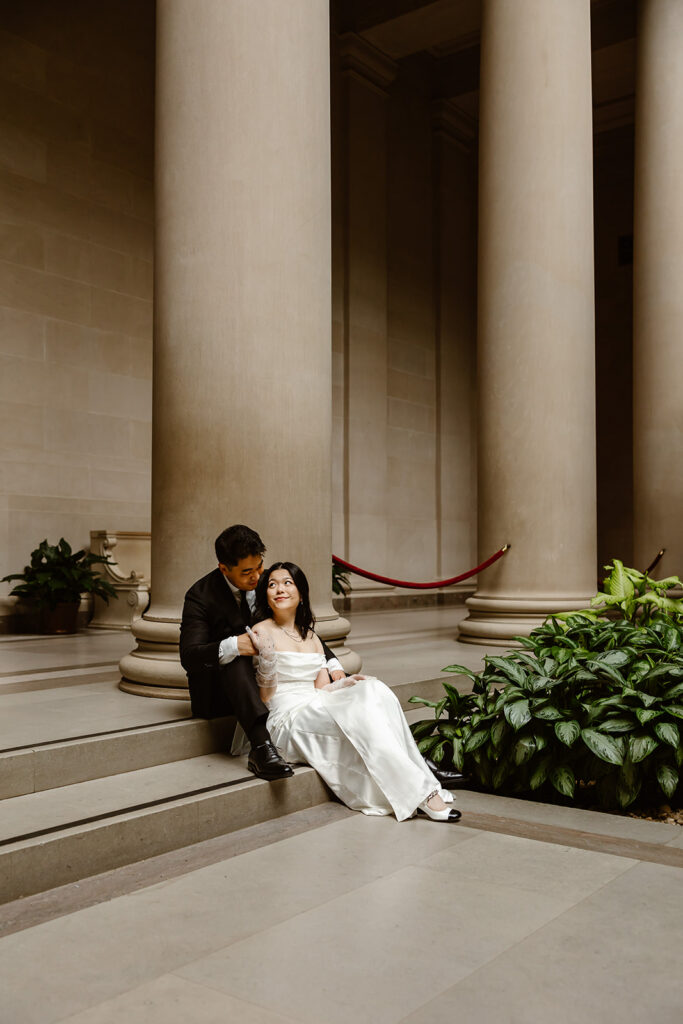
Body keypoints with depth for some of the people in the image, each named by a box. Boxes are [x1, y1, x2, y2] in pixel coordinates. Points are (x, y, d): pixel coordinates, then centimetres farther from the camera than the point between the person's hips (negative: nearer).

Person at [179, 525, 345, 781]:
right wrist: (232, 646, -41)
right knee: (236, 659, -38)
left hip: (266, 684, 5)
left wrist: (332, 664, -8)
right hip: (219, 691, -5)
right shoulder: (201, 595, -14)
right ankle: (261, 747, -51)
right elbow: (189, 657, -23)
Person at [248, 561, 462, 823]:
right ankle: (420, 794, -30)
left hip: (318, 709, 6)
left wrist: (346, 683, -8)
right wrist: (266, 655, -22)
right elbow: (265, 695, -5)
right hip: (289, 720, -6)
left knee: (375, 690, -22)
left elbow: (321, 688, 12)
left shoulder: (311, 637, 20)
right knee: (363, 714, -29)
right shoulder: (261, 632, 0)